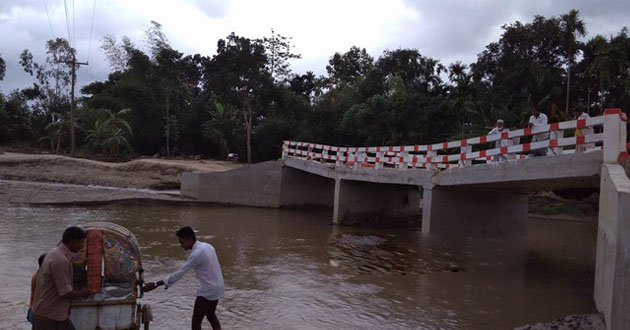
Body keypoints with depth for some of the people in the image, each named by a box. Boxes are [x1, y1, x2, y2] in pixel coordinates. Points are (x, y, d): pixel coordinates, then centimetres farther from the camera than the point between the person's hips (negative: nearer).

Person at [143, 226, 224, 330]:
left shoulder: (197, 253, -21)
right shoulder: (207, 246, 5)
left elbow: (179, 273, -23)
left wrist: (156, 284, -23)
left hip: (207, 291, -9)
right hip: (217, 288, 9)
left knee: (196, 320, 3)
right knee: (211, 314, 27)